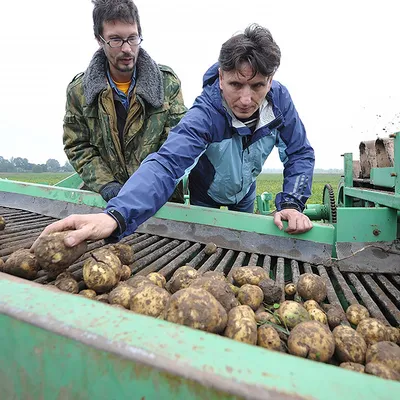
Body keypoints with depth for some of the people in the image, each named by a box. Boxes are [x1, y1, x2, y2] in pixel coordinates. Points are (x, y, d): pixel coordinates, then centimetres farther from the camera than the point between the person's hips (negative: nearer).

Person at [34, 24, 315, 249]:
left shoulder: (279, 99, -25)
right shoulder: (205, 114, -38)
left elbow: (300, 153, -17)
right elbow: (167, 162, -52)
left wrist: (291, 203, -33)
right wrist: (114, 216, -69)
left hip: (244, 194, 4)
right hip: (205, 195, -3)